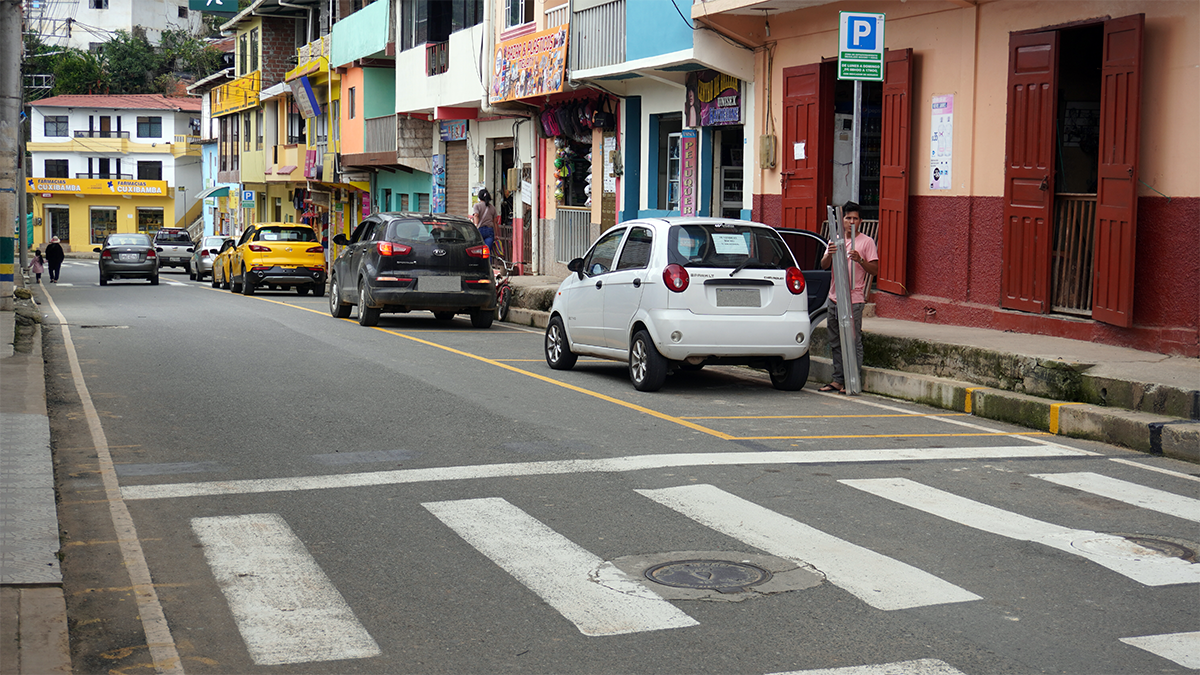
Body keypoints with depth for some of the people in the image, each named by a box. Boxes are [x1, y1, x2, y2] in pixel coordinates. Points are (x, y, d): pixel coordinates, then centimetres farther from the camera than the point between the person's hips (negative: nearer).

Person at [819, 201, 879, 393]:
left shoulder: (866, 242, 1)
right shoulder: (835, 240, 15)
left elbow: (874, 270, -3)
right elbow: (824, 266, 6)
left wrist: (859, 260, -20)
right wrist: (829, 254, -16)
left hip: (854, 299, -6)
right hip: (835, 297, 6)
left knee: (853, 341, -7)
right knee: (836, 342, 9)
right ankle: (838, 380, 16)